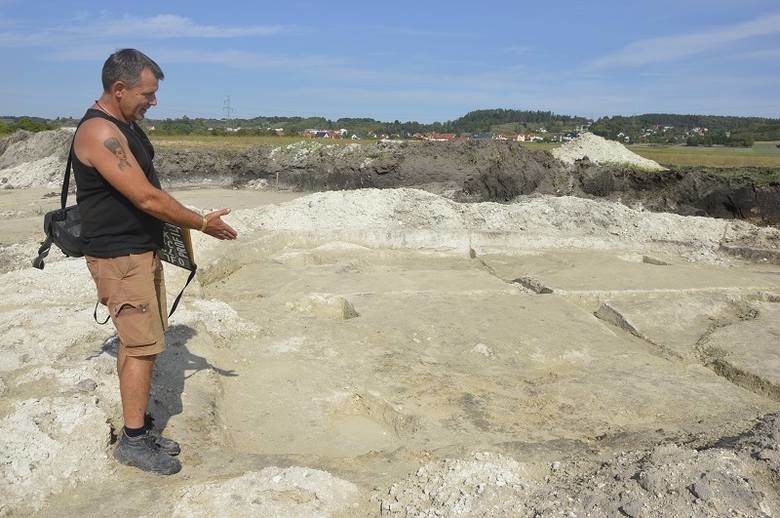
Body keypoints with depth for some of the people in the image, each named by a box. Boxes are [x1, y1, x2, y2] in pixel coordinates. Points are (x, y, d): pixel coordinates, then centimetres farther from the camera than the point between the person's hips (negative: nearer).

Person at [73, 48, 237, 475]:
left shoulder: (126, 126, 13)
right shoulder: (98, 132, -20)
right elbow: (147, 198, -23)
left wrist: (186, 222, 8)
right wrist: (201, 223, -13)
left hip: (142, 252, 10)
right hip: (119, 258, -10)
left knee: (137, 343, 14)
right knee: (142, 346, -5)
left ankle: (139, 427, 25)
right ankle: (132, 441, 8)